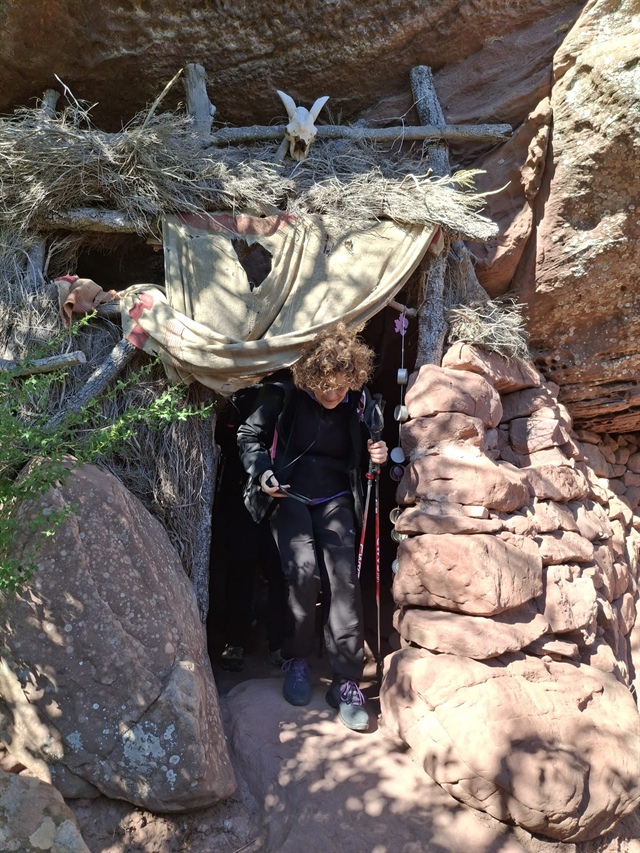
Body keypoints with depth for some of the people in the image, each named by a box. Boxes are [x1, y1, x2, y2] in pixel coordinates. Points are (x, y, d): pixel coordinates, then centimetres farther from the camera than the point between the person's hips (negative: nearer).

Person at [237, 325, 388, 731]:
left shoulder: (358, 402, 0)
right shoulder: (283, 392, -9)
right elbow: (249, 435, 1)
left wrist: (377, 454, -6)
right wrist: (262, 473, -15)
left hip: (335, 499, 2)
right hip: (289, 495, -2)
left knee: (343, 578, -15)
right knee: (304, 572, -21)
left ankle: (347, 682, -5)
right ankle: (297, 660, 4)